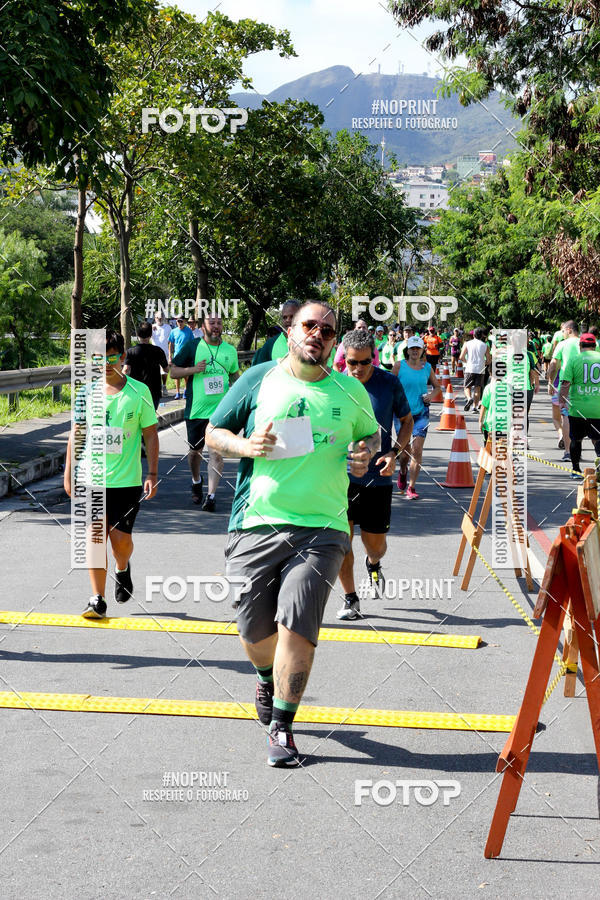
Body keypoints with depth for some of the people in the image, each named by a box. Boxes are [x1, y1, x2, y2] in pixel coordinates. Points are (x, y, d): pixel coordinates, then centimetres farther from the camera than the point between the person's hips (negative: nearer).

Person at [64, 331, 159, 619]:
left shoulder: (139, 392, -2)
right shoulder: (86, 392, 3)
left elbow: (150, 434, 2)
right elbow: (76, 433, 12)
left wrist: (152, 473, -3)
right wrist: (69, 472, 9)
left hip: (127, 480, -2)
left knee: (120, 538, -3)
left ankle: (123, 570, 32)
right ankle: (97, 600, 7)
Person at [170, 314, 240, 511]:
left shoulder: (230, 350, 8)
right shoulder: (192, 346, 0)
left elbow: (235, 375, 24)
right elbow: (173, 372, 2)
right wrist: (194, 369, -14)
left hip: (220, 410, 0)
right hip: (195, 410, 0)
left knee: (216, 452, -8)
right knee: (195, 451, 13)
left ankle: (211, 495, -4)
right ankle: (196, 481, 41)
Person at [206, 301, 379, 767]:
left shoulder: (351, 391, 10)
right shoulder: (259, 380, 5)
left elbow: (371, 432, 27)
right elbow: (213, 432, 11)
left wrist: (365, 453, 4)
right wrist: (246, 446, -10)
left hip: (322, 529, 0)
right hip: (257, 524, 0)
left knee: (296, 627, -13)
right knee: (255, 633, 9)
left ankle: (282, 727, 2)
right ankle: (268, 680, 45)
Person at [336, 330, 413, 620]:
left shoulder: (390, 383, -3)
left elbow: (407, 421, 9)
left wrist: (395, 452, -6)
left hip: (377, 476, 0)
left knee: (375, 545, 6)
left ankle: (373, 564, 43)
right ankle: (350, 599, 16)